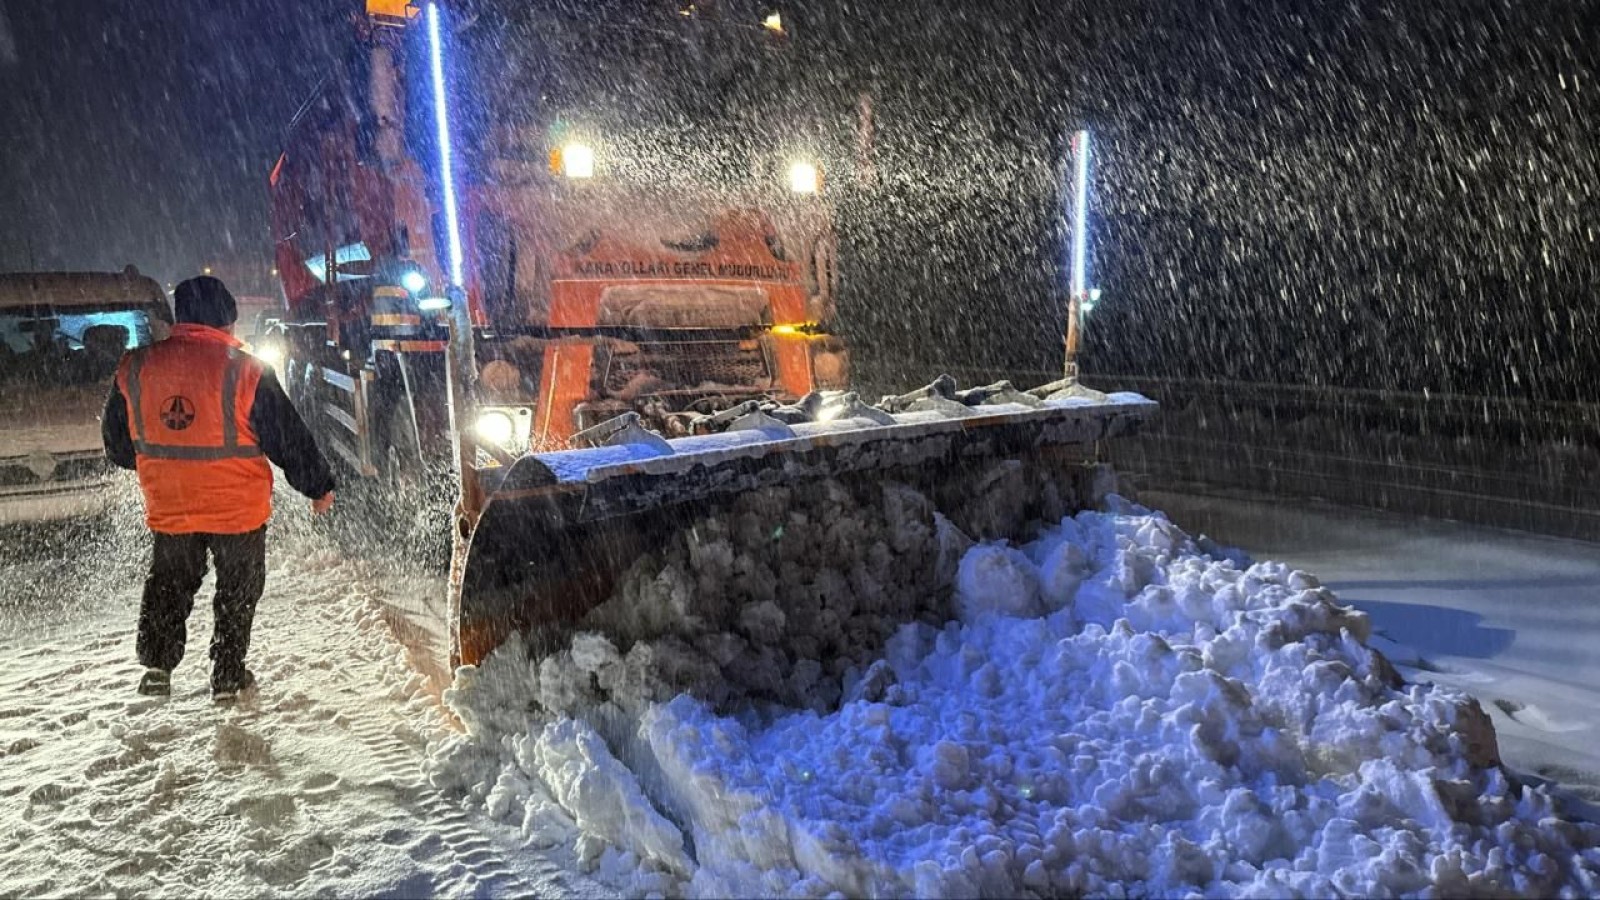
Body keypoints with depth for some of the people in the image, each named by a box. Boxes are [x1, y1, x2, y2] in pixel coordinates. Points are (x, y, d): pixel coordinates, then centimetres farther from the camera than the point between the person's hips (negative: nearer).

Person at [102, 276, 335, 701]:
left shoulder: (135, 367, -3)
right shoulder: (243, 369, -16)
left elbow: (117, 438, 12)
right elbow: (288, 435, -10)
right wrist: (318, 486, 2)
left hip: (168, 507, 4)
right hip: (238, 506, -3)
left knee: (168, 585, 24)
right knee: (238, 589, 14)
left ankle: (157, 664, 21)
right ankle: (228, 676, 19)